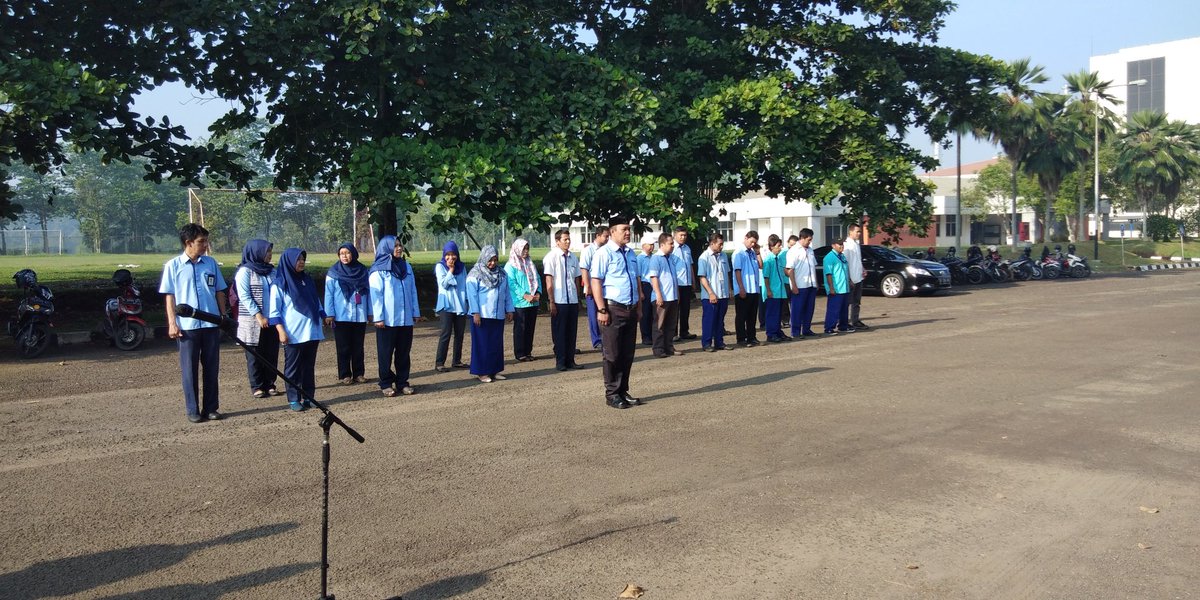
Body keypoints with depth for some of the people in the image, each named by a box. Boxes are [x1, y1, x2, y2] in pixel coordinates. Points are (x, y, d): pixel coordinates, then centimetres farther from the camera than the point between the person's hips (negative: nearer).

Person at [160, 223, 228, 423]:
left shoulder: (211, 263, 7)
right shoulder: (173, 265, 1)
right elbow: (169, 296, 1)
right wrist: (172, 323, -6)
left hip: (211, 324, 3)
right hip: (187, 325, -2)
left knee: (212, 367, 7)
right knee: (189, 369, 3)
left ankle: (211, 408, 16)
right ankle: (193, 410, 11)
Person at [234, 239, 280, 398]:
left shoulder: (271, 270, 10)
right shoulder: (245, 271, -5)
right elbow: (244, 296, -11)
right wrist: (258, 315, -18)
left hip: (271, 320, 5)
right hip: (252, 320, -5)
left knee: (272, 353, 5)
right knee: (255, 355, 2)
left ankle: (270, 384, 15)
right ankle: (257, 387, 9)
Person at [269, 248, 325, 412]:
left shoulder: (307, 280, 15)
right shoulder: (279, 283, -2)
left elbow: (317, 303, 21)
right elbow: (274, 310, -6)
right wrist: (281, 331, -14)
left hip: (312, 332, 5)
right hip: (293, 335, -5)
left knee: (309, 367, 8)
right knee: (293, 368, 0)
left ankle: (308, 397, 15)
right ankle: (294, 400, 5)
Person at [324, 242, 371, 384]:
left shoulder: (363, 271, 5)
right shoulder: (333, 273, -1)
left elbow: (368, 292, 8)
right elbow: (329, 294, -2)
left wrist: (370, 312, 6)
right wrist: (329, 314, -7)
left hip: (360, 316, 2)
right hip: (341, 316, -2)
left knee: (358, 347, 8)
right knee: (343, 348, 3)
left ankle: (359, 373, 15)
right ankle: (345, 375, 9)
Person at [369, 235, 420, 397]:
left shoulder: (406, 267, 12)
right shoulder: (378, 270, -4)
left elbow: (413, 291, 13)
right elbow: (376, 294, -7)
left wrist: (416, 312, 9)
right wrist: (378, 317, -12)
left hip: (406, 319, 5)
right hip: (387, 321, -5)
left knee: (404, 352, 8)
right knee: (386, 353, 3)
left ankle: (402, 382, 16)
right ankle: (385, 384, 10)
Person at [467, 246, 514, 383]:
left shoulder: (501, 273, 10)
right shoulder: (475, 274, -6)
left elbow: (507, 292, 14)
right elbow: (472, 294, -10)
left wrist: (509, 309, 10)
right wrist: (475, 312, -15)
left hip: (498, 315, 5)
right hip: (482, 315, -5)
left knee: (497, 343, 9)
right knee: (482, 344, 0)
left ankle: (495, 370, 17)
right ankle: (482, 372, 7)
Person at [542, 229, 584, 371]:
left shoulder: (573, 257, 7)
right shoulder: (552, 256, -8)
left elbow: (576, 279, 13)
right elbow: (549, 281, -9)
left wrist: (578, 299, 11)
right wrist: (551, 302, -11)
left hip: (573, 301, 5)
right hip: (559, 302, -5)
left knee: (572, 332, 10)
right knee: (559, 333, 5)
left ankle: (570, 360, 20)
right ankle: (560, 362, 14)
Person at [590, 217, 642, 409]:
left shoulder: (630, 253, 12)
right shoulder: (604, 253, -10)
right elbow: (596, 281, -14)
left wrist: (639, 305, 16)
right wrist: (602, 310, -19)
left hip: (631, 309, 7)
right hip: (613, 309, -7)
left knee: (628, 353, 13)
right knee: (613, 354, 2)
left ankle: (623, 391, 24)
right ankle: (611, 394, 13)